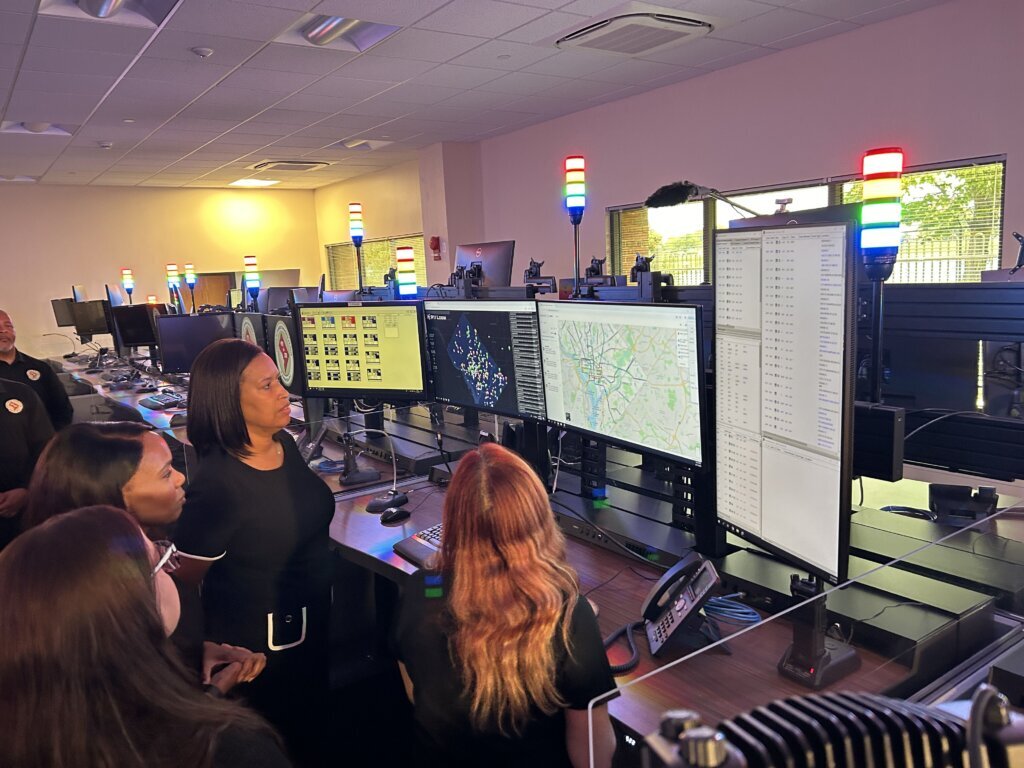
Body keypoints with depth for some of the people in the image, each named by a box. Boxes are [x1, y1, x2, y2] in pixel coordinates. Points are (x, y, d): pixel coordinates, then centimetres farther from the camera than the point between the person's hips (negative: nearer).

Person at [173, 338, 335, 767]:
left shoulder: (284, 443, -6)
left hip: (313, 614, 7)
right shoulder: (217, 484, -29)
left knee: (315, 718, 27)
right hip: (262, 640, -7)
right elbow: (184, 581, -19)